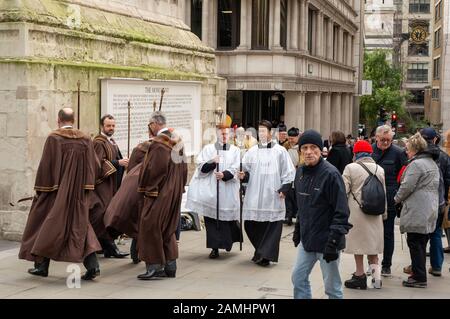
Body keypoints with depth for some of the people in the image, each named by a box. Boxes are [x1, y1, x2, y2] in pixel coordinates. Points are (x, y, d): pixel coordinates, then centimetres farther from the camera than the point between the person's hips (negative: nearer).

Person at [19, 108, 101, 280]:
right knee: (80, 225, 8)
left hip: (56, 191, -3)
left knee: (47, 225, 11)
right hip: (78, 193, 4)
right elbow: (94, 165, 3)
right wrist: (85, 186, 11)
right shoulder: (85, 139, 2)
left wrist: (40, 189, -2)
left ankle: (41, 265, 18)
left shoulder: (54, 138, -10)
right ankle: (92, 265, -6)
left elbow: (46, 165, -10)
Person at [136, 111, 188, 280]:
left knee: (151, 226, -2)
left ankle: (154, 265, -3)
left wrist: (144, 187, -7)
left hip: (159, 192, -9)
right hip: (175, 192, 9)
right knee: (168, 228, 14)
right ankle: (170, 265, 16)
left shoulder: (158, 143, -17)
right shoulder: (177, 141, 9)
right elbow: (183, 167, 12)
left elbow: (153, 169, -19)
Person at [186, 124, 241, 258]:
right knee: (211, 218, -4)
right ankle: (215, 248, 0)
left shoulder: (235, 150, 10)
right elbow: (201, 166, 2)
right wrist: (212, 163, -15)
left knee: (227, 217, 3)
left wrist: (224, 174, -18)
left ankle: (228, 241, 27)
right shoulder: (208, 148, 10)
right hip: (210, 189, 0)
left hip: (228, 189, 0)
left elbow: (235, 169, -1)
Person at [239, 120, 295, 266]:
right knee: (252, 226, 6)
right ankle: (261, 252, 24)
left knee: (272, 226, -6)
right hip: (254, 196, 3)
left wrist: (284, 189, -6)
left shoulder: (280, 151, 1)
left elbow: (288, 172, 2)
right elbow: (246, 171, 14)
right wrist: (244, 175, -8)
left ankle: (265, 254, -2)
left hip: (272, 196, -3)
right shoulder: (252, 151, 10)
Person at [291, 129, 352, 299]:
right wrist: (298, 230, 17)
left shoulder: (331, 174, -17)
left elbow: (341, 212, -18)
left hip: (325, 240, -7)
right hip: (306, 239, 7)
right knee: (298, 278, 12)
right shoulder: (301, 172, 6)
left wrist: (334, 240, -21)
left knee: (332, 286, 3)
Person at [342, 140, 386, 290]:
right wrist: (384, 213, 20)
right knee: (372, 243, 13)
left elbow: (344, 191, -9)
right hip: (375, 214, 4)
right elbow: (383, 193, 10)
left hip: (356, 212, -4)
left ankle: (360, 275, 11)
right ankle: (376, 275, 6)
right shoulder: (380, 169, 4)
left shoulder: (351, 168, -9)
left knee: (359, 243, 6)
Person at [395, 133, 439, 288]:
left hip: (417, 211, -10)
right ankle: (419, 274, 20)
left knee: (415, 243, -4)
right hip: (430, 210, 10)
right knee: (421, 243, 14)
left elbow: (407, 186, -17)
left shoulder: (416, 164, -15)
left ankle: (419, 277, -1)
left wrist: (397, 199, 1)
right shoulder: (432, 163, 16)